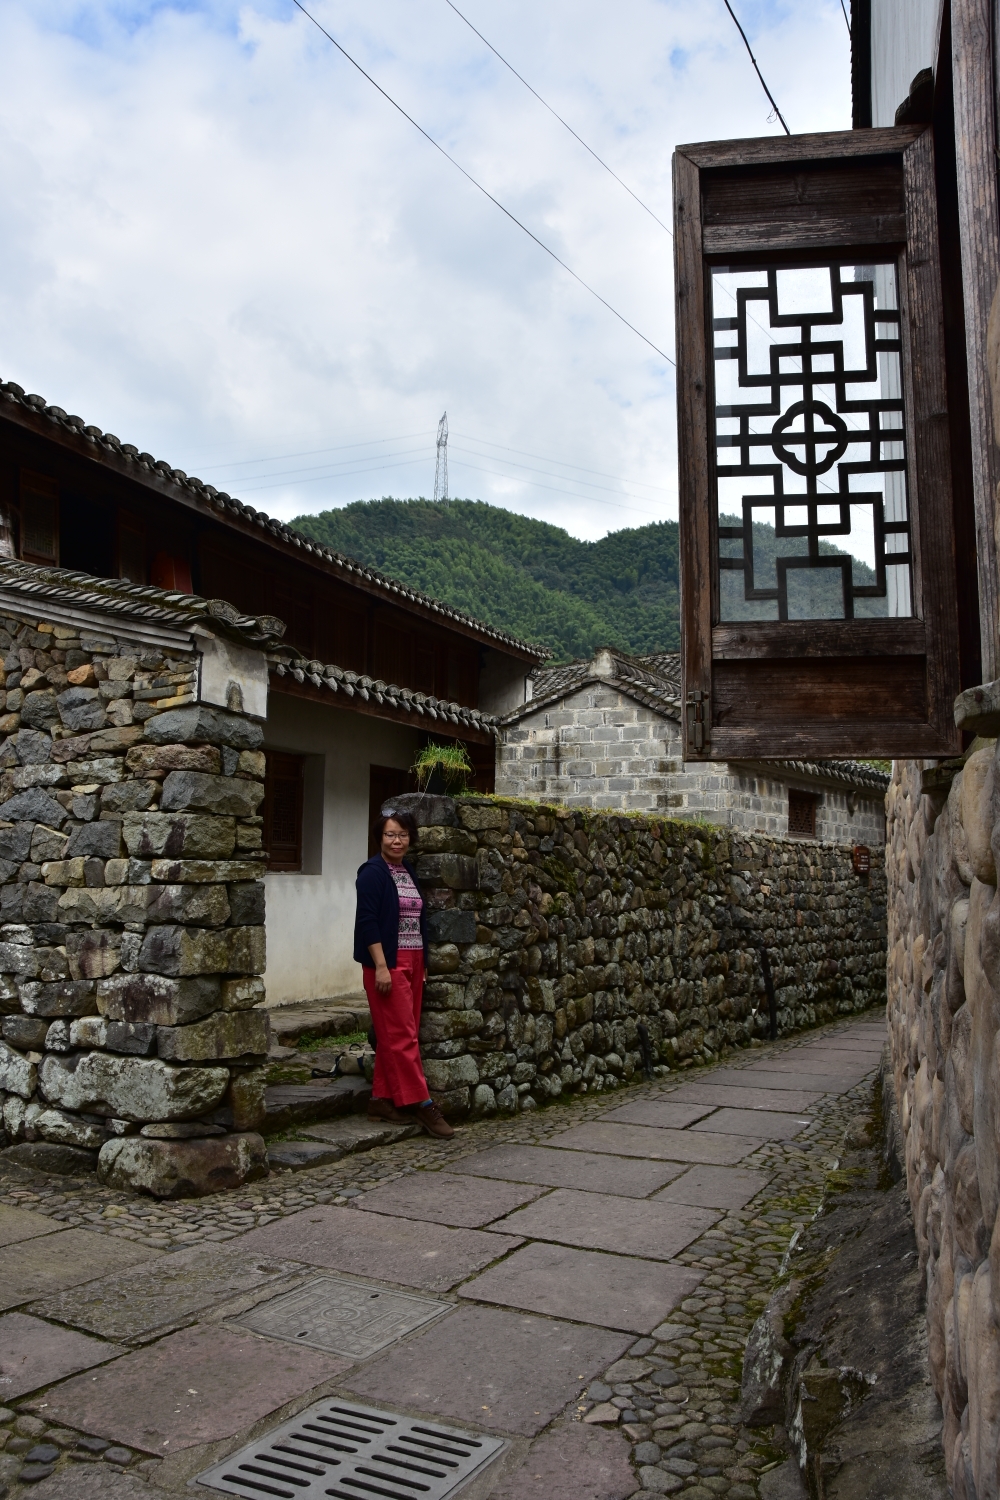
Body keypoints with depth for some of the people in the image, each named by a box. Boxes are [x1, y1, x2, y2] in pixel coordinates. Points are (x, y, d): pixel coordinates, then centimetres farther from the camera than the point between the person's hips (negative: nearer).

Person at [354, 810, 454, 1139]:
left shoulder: (409, 873, 15)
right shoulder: (372, 873, -9)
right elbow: (367, 921, -15)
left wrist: (421, 964, 16)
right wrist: (380, 966, -20)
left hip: (412, 962, 8)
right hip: (387, 962, -8)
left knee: (392, 1036, 11)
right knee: (402, 1035, -5)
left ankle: (382, 1100, 17)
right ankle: (420, 1103, -1)